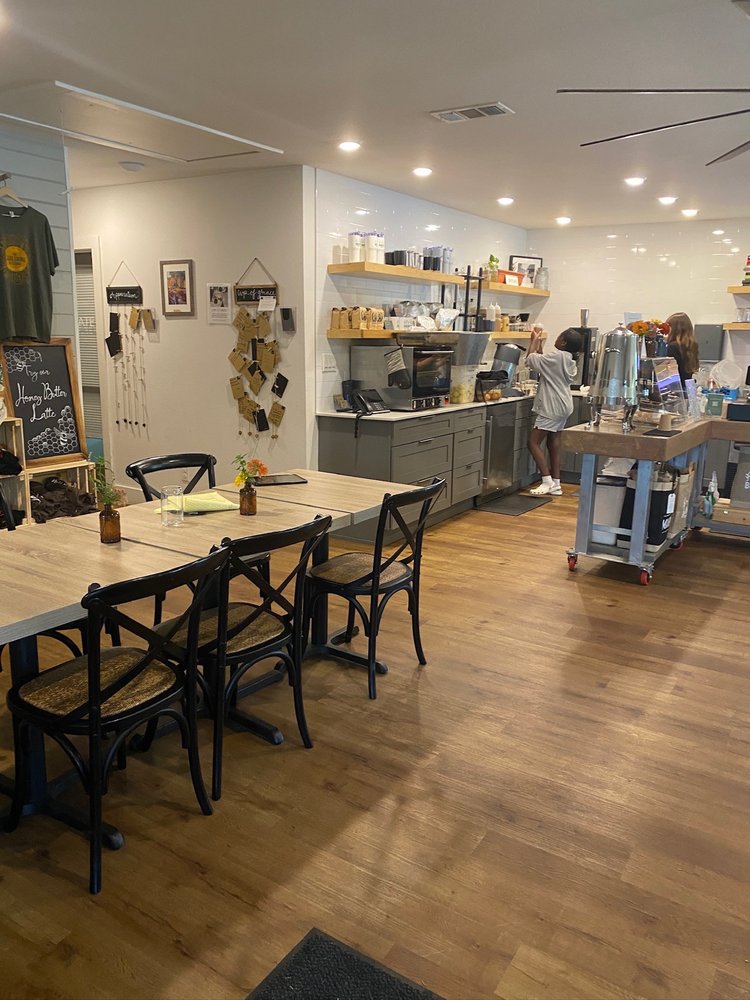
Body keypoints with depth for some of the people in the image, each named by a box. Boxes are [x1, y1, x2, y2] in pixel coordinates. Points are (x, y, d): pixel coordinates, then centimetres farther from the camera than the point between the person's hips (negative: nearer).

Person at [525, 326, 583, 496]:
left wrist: (534, 340, 3)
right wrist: (538, 342, 21)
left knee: (533, 442, -7)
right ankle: (556, 484, 15)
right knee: (553, 444, 12)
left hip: (552, 407, -10)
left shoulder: (557, 356, -17)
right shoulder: (569, 359, 12)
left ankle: (547, 481, -10)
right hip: (561, 406, 10)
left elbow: (530, 359, -11)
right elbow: (542, 361, 20)